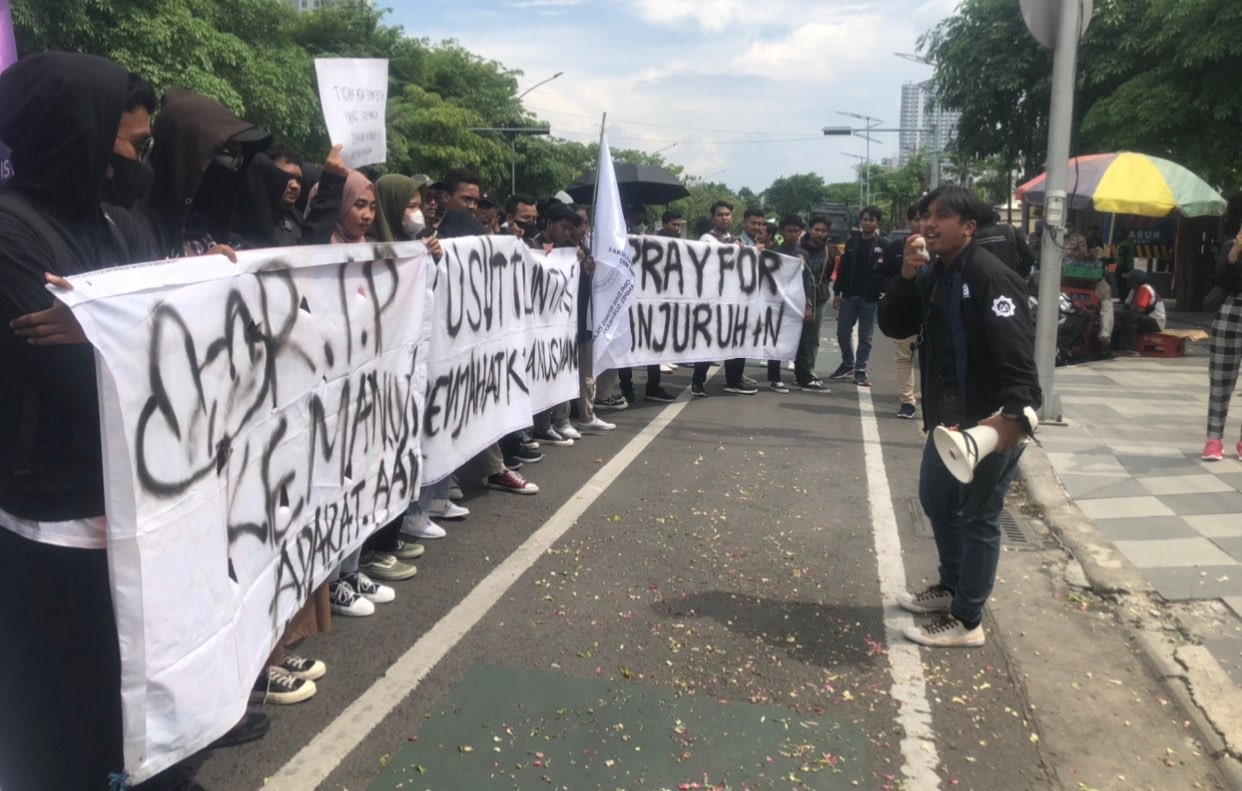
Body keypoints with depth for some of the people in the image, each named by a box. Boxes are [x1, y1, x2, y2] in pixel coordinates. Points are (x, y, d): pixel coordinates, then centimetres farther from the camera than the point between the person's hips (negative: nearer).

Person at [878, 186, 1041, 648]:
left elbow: (1016, 353, -26)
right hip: (947, 418, 10)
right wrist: (906, 275, -9)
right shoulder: (934, 277, 10)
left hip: (991, 422, -9)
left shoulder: (991, 277, -18)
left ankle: (966, 621, 14)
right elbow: (894, 327, 5)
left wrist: (1015, 413, -38)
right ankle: (951, 587, 42)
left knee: (977, 519, 1)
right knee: (936, 501, 22)